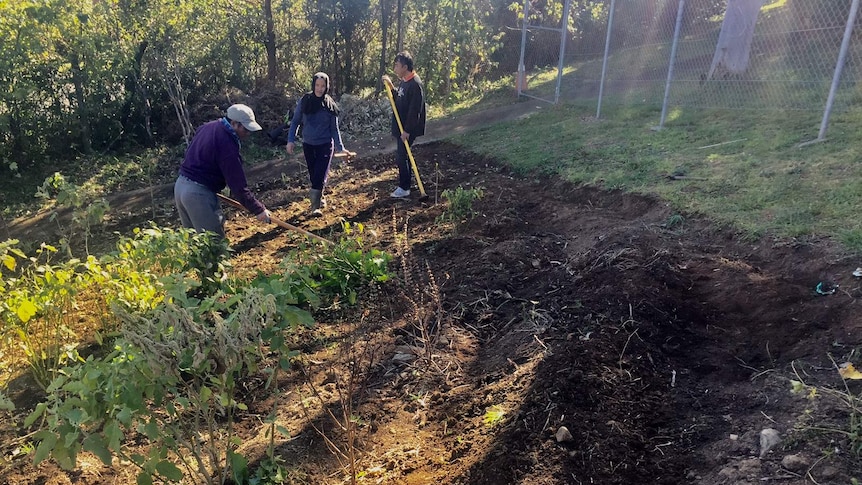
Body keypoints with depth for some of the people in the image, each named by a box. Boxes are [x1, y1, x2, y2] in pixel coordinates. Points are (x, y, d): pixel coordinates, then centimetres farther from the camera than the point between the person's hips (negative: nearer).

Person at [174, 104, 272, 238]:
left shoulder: (207, 126, 9)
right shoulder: (227, 144, -19)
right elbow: (238, 184, -19)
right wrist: (258, 209, -14)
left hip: (180, 186, 10)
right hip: (199, 193, -10)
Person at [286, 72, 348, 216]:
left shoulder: (330, 105, -3)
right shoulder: (305, 101, -3)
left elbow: (334, 128, 1)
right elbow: (295, 121, 2)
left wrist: (340, 148, -5)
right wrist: (291, 140, -8)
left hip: (325, 144, -2)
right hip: (308, 144, 2)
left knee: (321, 175, -12)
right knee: (313, 175, 11)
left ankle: (316, 206, -11)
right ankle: (320, 197, 33)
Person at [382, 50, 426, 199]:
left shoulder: (415, 84, -20)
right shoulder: (403, 81, 9)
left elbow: (414, 110, -23)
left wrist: (407, 130, -22)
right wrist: (390, 87, 7)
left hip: (408, 129, -10)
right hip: (401, 127, 10)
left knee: (401, 156, -5)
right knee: (402, 155, 15)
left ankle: (404, 188, 6)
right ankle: (404, 184, 26)